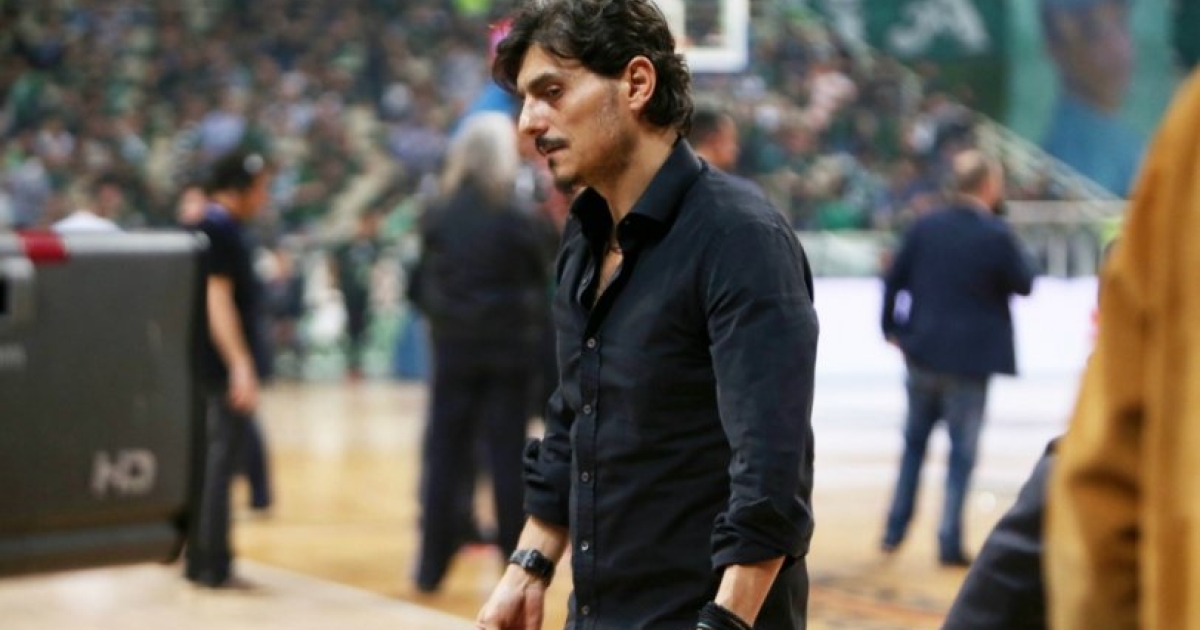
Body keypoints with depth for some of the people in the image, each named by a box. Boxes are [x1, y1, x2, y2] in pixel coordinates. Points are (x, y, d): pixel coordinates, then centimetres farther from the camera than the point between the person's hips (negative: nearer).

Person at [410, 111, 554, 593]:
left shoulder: (438, 217, -2)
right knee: (507, 456, 4)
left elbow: (420, 286, 2)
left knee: (444, 455, 6)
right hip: (508, 349, -2)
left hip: (453, 348, 2)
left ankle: (432, 566, 8)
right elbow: (541, 278, 0)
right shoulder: (516, 219, -9)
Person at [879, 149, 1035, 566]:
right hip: (970, 359, -4)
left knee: (914, 441, 19)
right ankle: (950, 543, 6)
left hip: (923, 353, 4)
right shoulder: (996, 236, -14)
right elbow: (1024, 285, -3)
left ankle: (895, 531, 22)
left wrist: (892, 328, 14)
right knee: (962, 451, 6)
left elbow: (894, 279, 2)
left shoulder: (924, 227, -2)